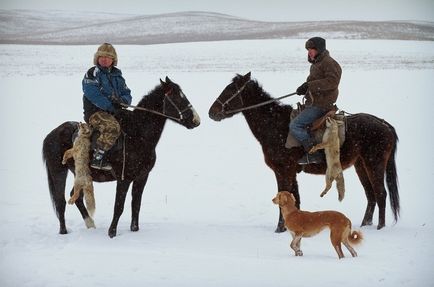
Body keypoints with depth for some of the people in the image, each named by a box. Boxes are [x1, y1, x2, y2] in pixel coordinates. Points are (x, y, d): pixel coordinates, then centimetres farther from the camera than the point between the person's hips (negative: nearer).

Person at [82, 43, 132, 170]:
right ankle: (97, 158, -33)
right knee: (113, 126, -36)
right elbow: (92, 94, -16)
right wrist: (110, 106, -22)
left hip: (115, 112, 8)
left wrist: (123, 101, -8)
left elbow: (126, 93, 18)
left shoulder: (117, 74, 19)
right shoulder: (92, 73, -1)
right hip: (95, 112, -8)